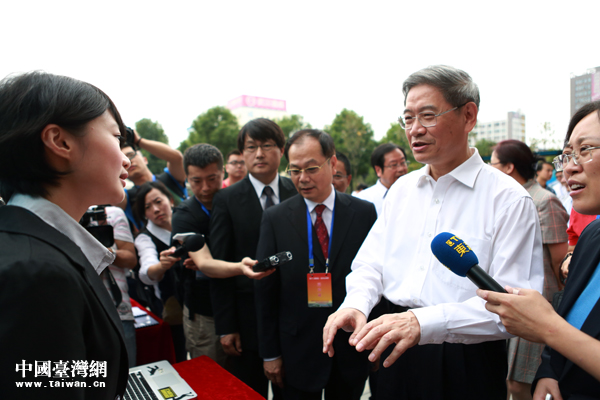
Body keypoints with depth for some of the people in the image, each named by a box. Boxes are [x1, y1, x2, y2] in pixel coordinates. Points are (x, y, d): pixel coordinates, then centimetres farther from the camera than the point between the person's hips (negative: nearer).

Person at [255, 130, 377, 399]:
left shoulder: (364, 213, -5)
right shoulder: (275, 218, -6)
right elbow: (265, 290, -4)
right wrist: (270, 353, -2)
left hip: (352, 349, 1)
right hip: (298, 352, 0)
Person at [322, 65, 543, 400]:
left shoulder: (509, 199, -12)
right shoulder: (401, 189, 6)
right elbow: (371, 264, 5)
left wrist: (422, 322, -33)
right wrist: (356, 305, -16)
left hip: (467, 367, -4)